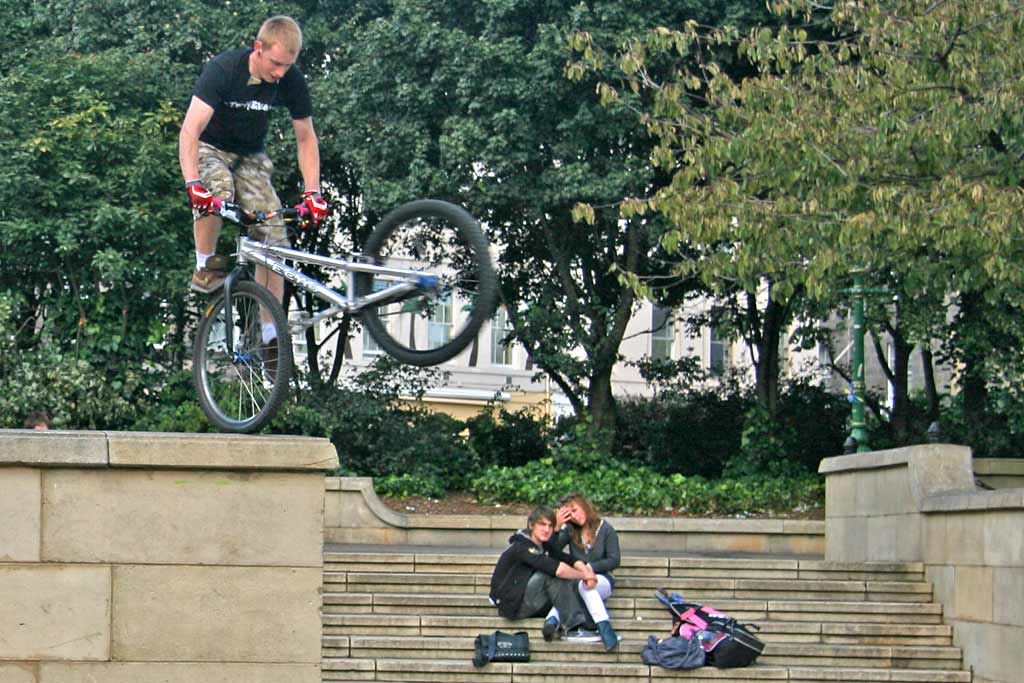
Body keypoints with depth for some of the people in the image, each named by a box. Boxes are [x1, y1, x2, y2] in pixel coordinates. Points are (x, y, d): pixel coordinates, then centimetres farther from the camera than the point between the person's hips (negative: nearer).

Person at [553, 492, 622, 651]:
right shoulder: (570, 530, 12)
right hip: (575, 578, 3)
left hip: (601, 579, -3)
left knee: (585, 586, -39)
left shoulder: (606, 530, 3)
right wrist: (556, 526, -10)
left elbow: (614, 560, -3)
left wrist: (590, 567, -15)